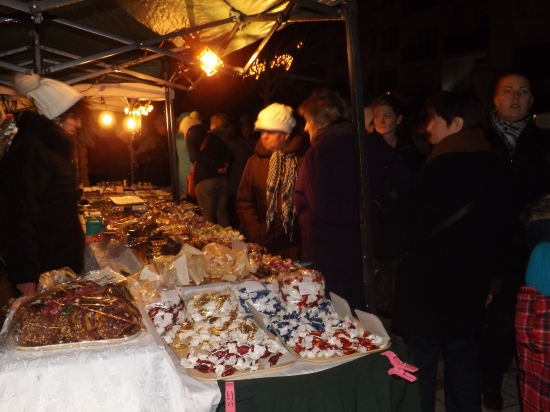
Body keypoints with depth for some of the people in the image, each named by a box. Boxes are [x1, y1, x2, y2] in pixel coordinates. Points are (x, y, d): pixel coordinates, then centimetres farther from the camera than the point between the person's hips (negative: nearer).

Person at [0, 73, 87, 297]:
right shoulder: (30, 150, -18)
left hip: (63, 259, 9)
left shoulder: (53, 147, 11)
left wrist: (76, 238, 25)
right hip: (43, 268, -9)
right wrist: (24, 274, -25)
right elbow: (19, 216, -23)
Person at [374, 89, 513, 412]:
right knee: (464, 366, 19)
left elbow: (407, 221, -18)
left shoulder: (443, 167, -18)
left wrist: (382, 251, -1)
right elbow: (499, 230, 14)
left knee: (419, 371, 4)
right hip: (469, 287, 8)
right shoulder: (490, 169, 7)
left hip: (429, 286, -8)